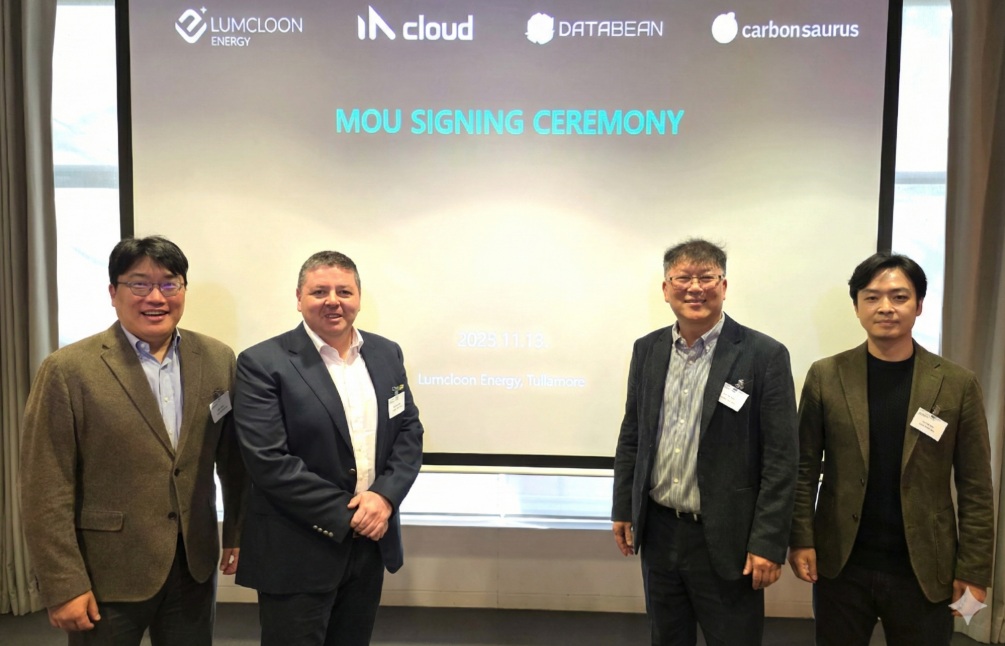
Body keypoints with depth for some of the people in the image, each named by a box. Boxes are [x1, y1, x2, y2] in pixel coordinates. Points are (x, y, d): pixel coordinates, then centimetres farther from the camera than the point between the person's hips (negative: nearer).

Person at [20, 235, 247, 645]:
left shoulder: (218, 360, 0)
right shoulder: (68, 370, -11)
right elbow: (47, 492, -10)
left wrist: (238, 533, 7)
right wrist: (63, 586, -11)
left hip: (196, 565, 4)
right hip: (106, 576, -3)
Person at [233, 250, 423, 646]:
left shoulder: (387, 354, 5)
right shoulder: (263, 364, -12)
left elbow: (409, 432, 5)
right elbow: (269, 462, -18)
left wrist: (384, 496, -12)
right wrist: (347, 514, -16)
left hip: (372, 542, 5)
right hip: (298, 552, -5)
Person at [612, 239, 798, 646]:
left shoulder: (764, 356, -11)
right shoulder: (648, 350, 3)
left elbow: (780, 459, -11)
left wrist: (768, 543, -13)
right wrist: (623, 509, 10)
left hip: (726, 540, -4)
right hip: (658, 532, 5)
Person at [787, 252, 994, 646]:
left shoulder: (957, 384, -2)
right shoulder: (826, 376, -2)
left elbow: (975, 487, -1)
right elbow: (804, 469, 0)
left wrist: (973, 569, -3)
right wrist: (801, 540, -5)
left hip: (925, 569, 0)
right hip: (841, 565, 0)